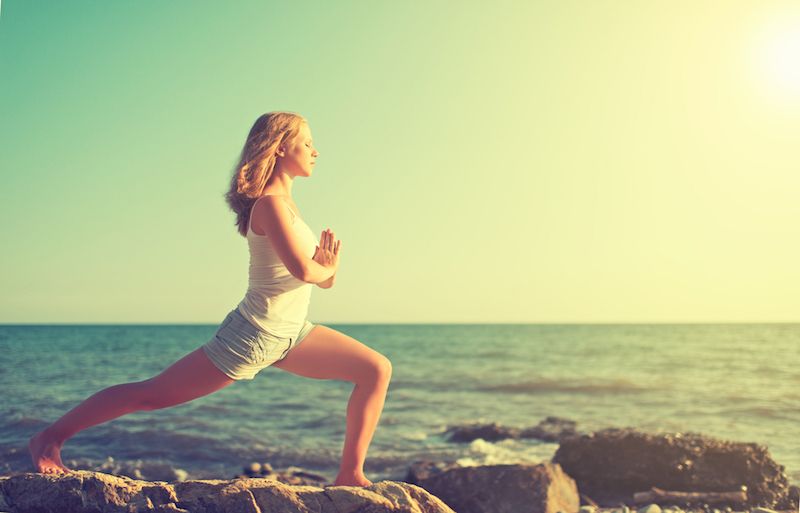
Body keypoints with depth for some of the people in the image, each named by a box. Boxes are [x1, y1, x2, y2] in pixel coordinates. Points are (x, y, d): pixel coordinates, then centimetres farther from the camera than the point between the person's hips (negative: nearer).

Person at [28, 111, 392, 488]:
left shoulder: (285, 202, 13)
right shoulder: (271, 203, -15)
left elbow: (323, 279, 16)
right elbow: (303, 270, -29)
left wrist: (327, 265, -7)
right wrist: (328, 267, -7)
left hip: (289, 334, 9)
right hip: (254, 334, -9)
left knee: (377, 369, 4)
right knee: (154, 394, -3)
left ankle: (350, 475, 6)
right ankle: (51, 437, 13)